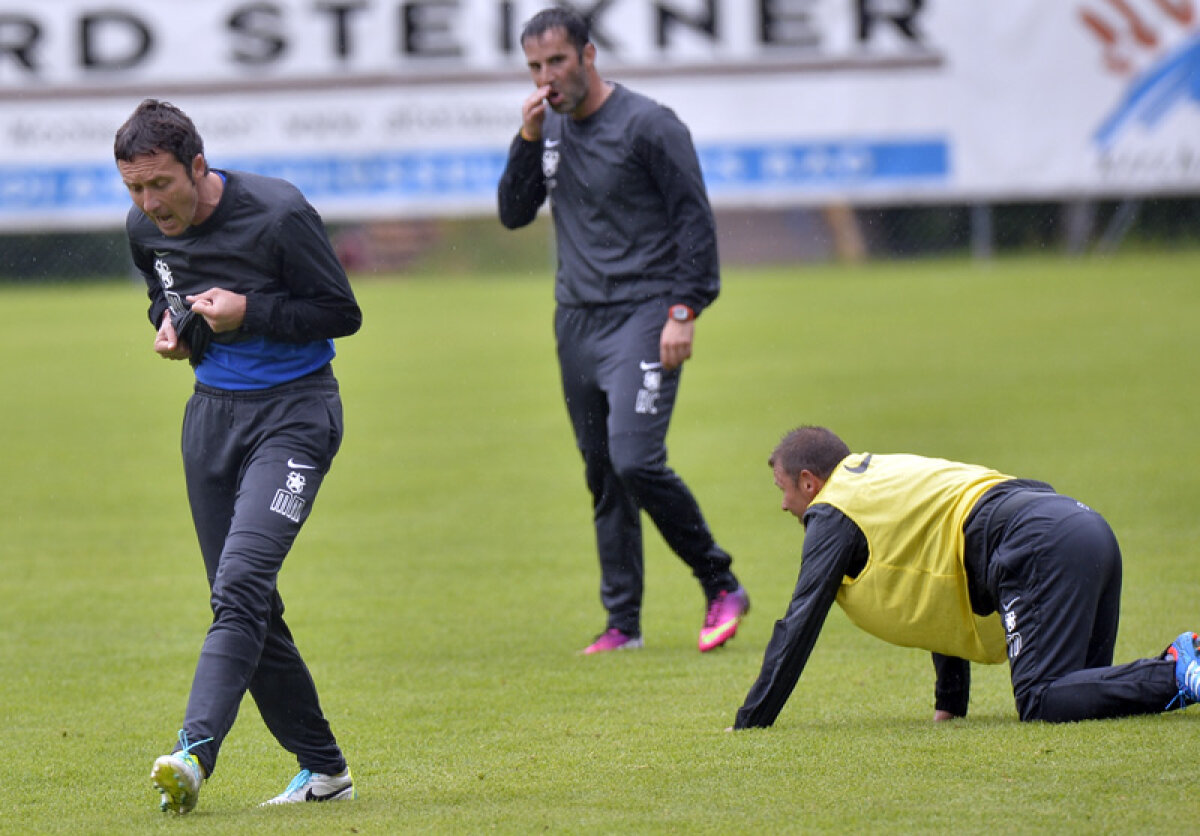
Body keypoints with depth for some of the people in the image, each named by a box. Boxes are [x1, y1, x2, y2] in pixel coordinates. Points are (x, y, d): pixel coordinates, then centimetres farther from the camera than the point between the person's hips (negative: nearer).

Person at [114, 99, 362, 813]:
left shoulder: (278, 214, -17)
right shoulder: (145, 229, 0)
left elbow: (343, 313, -10)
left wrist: (248, 311, -21)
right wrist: (168, 323, -2)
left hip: (294, 409, -6)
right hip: (213, 410, 6)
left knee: (241, 580, -23)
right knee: (247, 607, 5)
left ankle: (196, 749, -32)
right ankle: (323, 768, 16)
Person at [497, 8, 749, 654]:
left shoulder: (648, 126, -8)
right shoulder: (550, 130, 12)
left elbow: (694, 219, -8)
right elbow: (513, 214, 10)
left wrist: (684, 311, -15)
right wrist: (528, 140, -4)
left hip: (642, 314, -7)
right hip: (576, 320, 7)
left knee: (635, 460, -19)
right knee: (602, 476, 7)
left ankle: (720, 584, -3)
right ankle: (622, 623, 12)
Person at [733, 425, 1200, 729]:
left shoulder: (832, 514, 8)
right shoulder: (882, 473, 34)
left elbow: (798, 627, 8)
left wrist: (749, 723, 16)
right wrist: (950, 703, 39)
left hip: (1038, 545, -9)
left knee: (1042, 701, -17)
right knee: (1076, 692, 12)